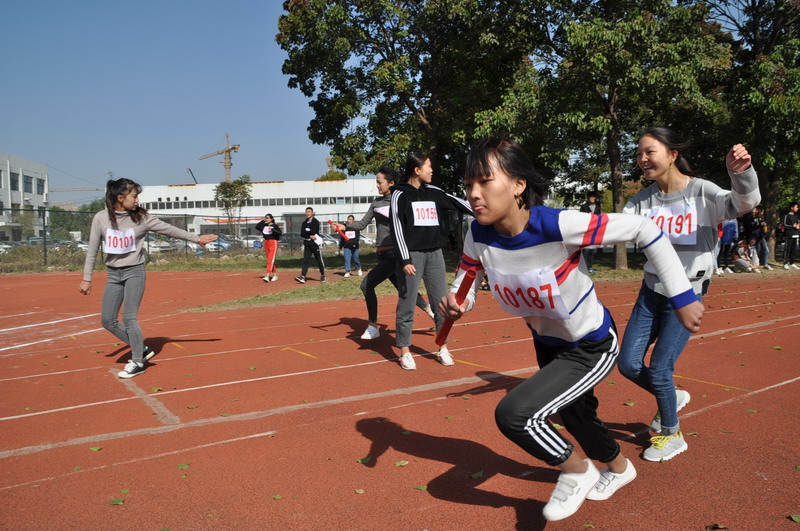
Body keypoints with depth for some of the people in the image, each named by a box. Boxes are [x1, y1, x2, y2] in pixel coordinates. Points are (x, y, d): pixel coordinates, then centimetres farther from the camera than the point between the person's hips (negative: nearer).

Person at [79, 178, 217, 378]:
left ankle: (138, 363, 7)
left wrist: (197, 238, 0)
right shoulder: (101, 218, -3)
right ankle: (142, 350, 19)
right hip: (113, 274, 3)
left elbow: (169, 230, -1)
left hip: (134, 271, -3)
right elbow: (92, 250, 2)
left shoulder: (141, 218, -6)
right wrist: (87, 278, 2)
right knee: (108, 320, 3)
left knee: (129, 318, -10)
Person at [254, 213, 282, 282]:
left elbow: (280, 233, -19)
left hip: (273, 243, -7)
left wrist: (273, 230, -35)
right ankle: (275, 275, 21)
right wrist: (263, 220, 7)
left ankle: (267, 276, -22)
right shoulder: (264, 225, 10)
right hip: (266, 242, 7)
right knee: (269, 260, 11)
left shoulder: (275, 225, -7)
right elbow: (256, 227, 11)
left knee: (271, 260, -14)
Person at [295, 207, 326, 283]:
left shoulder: (316, 222, -4)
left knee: (319, 260, 5)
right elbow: (302, 234, 2)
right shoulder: (304, 223, 13)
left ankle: (322, 275, 21)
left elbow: (313, 232, -17)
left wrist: (306, 233, -4)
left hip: (315, 244, -4)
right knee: (306, 261, -5)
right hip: (307, 245, 4)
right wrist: (310, 236, -11)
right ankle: (303, 277, -14)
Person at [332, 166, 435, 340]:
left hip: (394, 254, -7)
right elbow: (363, 223, 8)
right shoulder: (377, 202, 11)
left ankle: (373, 326, 0)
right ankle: (432, 312, 34)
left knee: (367, 285, -13)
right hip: (383, 255, 7)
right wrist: (346, 226, -6)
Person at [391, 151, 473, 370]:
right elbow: (397, 228, -9)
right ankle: (405, 352, 11)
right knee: (407, 304, 0)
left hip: (434, 254, 6)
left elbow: (456, 203, 15)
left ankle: (443, 348, 18)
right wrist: (405, 259, -16)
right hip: (412, 255, -5)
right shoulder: (400, 194, -4)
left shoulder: (434, 192, 11)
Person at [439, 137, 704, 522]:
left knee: (513, 414, -21)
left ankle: (578, 472, 11)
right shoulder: (479, 236, -19)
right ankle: (619, 468, 63)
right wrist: (455, 303, -30)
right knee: (574, 415, 28)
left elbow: (643, 229, -27)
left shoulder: (558, 225, -36)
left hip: (592, 348, -6)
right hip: (547, 343, 6)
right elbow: (465, 287, -6)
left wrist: (682, 296, -25)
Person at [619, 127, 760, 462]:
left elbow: (744, 203, -30)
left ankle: (672, 435, 22)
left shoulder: (702, 192, -13)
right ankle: (672, 397, 35)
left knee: (659, 370, -5)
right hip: (651, 290, 5)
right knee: (628, 364, 4)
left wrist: (740, 172, -51)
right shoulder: (643, 200, -1)